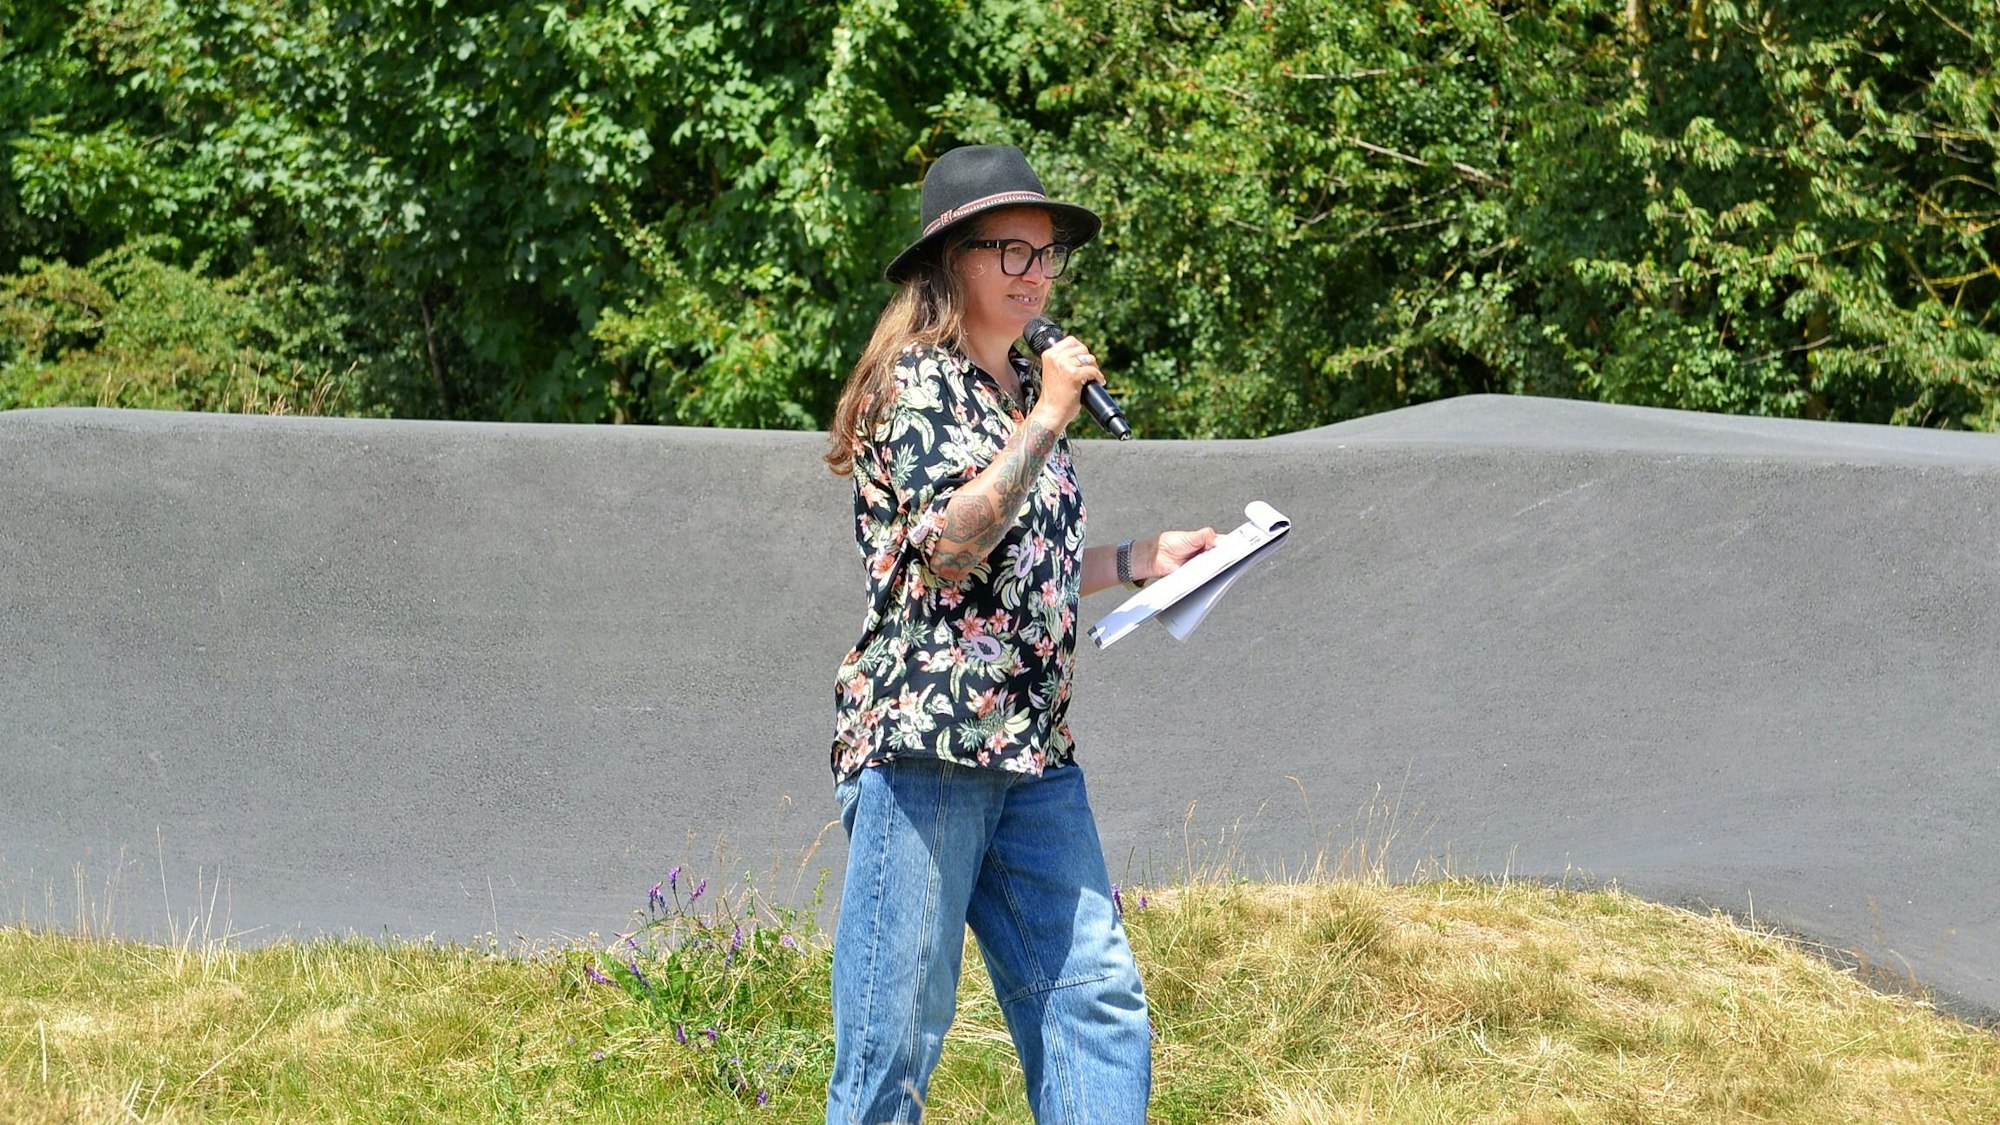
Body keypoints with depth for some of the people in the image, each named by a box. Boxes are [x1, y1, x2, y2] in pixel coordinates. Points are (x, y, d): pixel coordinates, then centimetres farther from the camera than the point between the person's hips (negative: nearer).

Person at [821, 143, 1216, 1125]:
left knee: (1097, 998, 1)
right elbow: (950, 548, -19)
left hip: (1033, 749, 8)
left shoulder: (1024, 389, 19)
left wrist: (1143, 559, 18)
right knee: (898, 1029, -5)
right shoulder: (918, 380, -5)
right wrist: (1048, 416, -13)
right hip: (924, 736, -8)